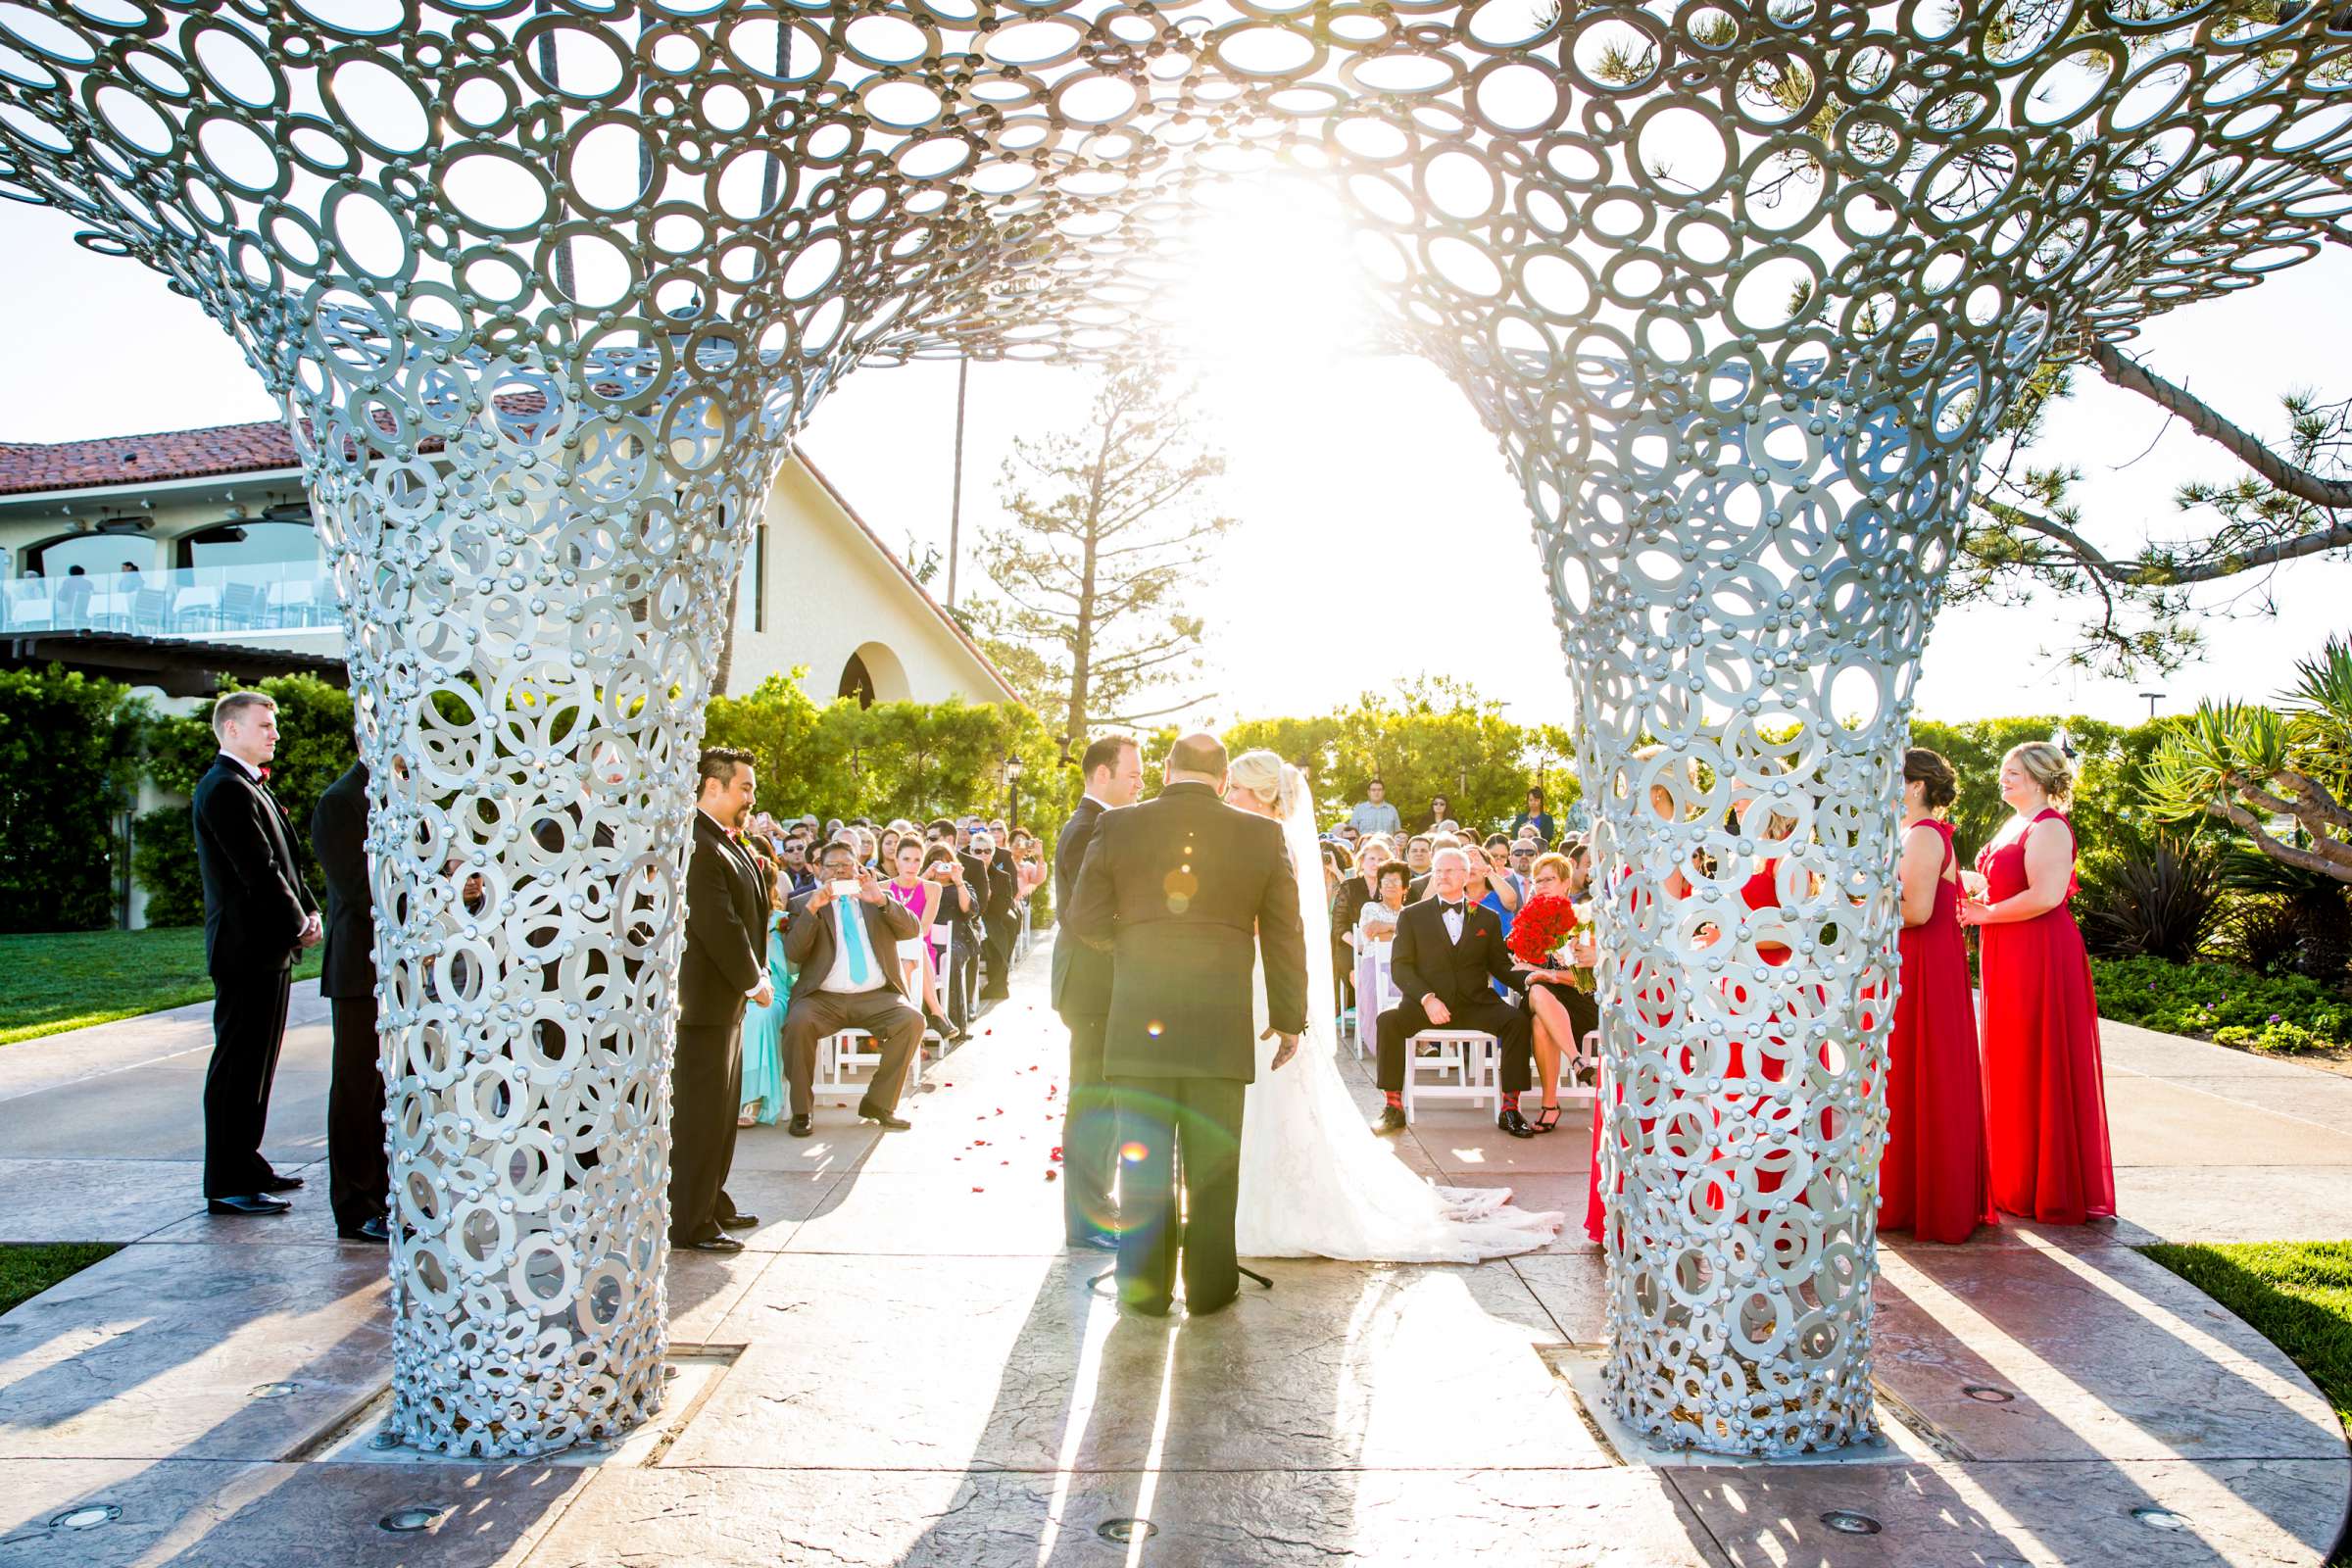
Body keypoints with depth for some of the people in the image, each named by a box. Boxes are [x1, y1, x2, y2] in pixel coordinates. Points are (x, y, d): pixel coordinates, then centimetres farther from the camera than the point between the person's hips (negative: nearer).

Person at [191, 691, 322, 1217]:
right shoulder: (225, 789, -14)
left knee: (256, 1062, 16)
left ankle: (245, 1165, 26)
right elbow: (259, 870, -20)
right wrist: (298, 923, -11)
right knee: (237, 1066, -4)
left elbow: (283, 861, 18)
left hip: (269, 947, 10)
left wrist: (310, 911, 5)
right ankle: (227, 1186, 2)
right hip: (247, 949, -10)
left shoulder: (250, 787, 18)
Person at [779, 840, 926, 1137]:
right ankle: (801, 1110, -14)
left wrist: (880, 900, -15)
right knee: (798, 1022, -32)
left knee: (912, 1020, -25)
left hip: (876, 997, 1)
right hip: (823, 998, -1)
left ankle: (879, 1103, -10)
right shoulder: (803, 903, 11)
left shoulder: (878, 900, 17)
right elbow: (793, 954, -3)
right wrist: (812, 908, -14)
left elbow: (910, 929, 0)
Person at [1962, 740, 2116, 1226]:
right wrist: (1980, 904, 6)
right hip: (2009, 959, 10)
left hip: (2041, 957, -10)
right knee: (2013, 1069, 12)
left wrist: (1986, 914, -13)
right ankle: (2018, 1182, 21)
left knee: (2041, 1069, -2)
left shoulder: (2048, 827, -12)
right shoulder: (2015, 824, 17)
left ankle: (2050, 1190, 8)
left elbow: (2045, 896, -23)